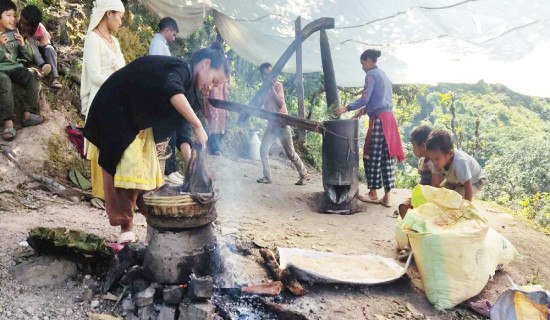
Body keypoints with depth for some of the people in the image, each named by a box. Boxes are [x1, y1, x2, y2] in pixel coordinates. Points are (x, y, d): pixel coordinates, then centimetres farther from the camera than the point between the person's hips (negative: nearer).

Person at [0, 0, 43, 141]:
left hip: (15, 67, 4)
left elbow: (29, 57, 11)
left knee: (32, 79, -24)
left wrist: (23, 45, -8)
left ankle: (28, 114, -20)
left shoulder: (16, 35, 10)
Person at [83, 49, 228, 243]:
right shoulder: (182, 68, -22)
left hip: (139, 123, 9)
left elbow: (180, 127, 6)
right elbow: (171, 90, -46)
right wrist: (198, 126, -45)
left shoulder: (187, 87, 6)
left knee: (149, 168, 7)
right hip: (116, 112, -9)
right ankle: (125, 227, -4)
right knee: (126, 168, -12)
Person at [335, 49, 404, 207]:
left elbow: (364, 99, -15)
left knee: (373, 156, 1)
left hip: (378, 120, -9)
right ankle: (387, 197, 10)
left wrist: (346, 108, -12)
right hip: (389, 117, 9)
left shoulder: (371, 75, -6)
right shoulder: (383, 75, 21)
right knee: (387, 156, 7)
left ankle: (373, 193, 9)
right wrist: (365, 109, 23)